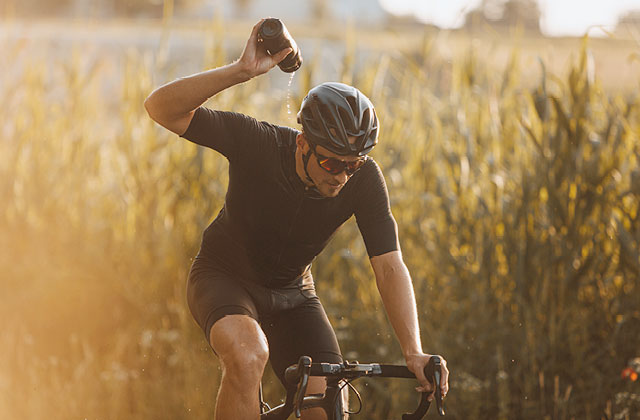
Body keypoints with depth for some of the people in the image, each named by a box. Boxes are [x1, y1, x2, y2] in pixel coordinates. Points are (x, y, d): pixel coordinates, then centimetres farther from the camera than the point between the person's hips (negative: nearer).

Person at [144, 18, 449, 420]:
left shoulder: (364, 180, -22)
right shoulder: (257, 142, -29)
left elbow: (390, 266, -23)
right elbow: (162, 108, -35)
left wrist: (414, 352, -35)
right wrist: (241, 71, -47)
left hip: (291, 293, 3)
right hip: (225, 276, -3)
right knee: (249, 354, -36)